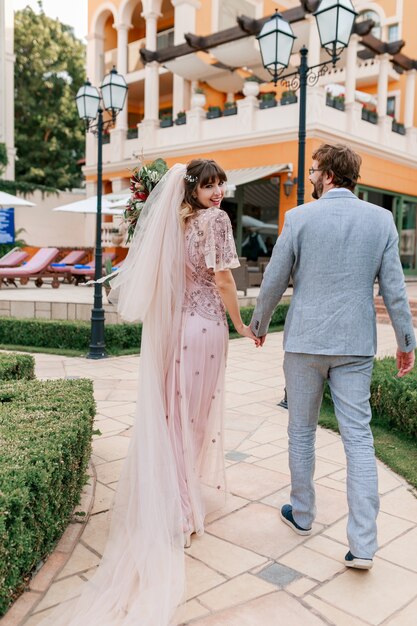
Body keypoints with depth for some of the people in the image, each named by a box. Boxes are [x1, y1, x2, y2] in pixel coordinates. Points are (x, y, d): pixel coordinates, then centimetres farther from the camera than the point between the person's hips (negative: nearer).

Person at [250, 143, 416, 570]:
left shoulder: (299, 218, -6)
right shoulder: (381, 219, 1)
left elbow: (274, 282, -2)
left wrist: (259, 325, 14)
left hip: (305, 342, -2)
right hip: (356, 345, 2)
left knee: (301, 432, 15)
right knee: (359, 438, 6)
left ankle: (302, 514, 31)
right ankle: (363, 544, 6)